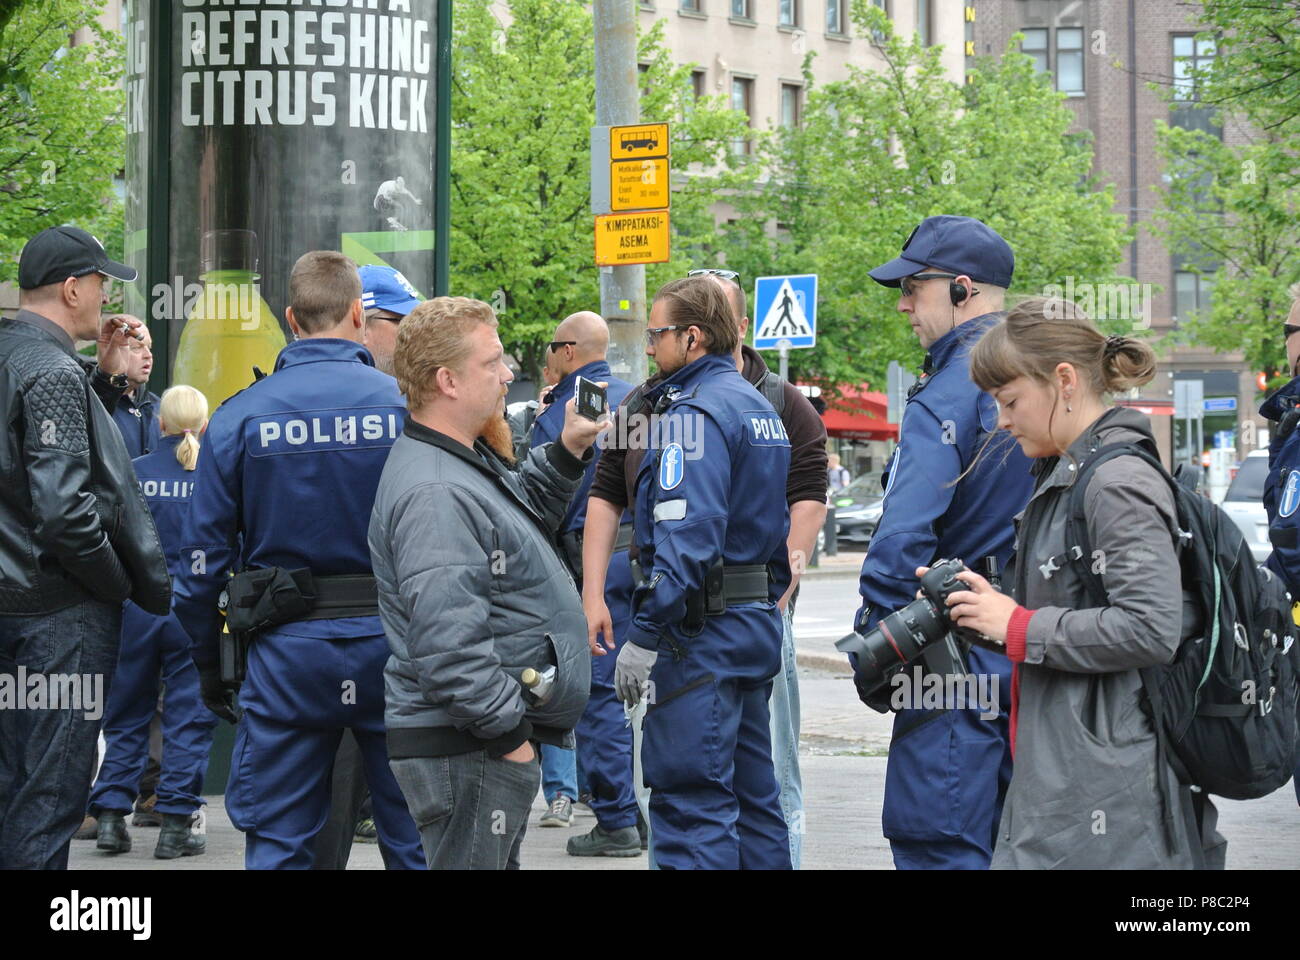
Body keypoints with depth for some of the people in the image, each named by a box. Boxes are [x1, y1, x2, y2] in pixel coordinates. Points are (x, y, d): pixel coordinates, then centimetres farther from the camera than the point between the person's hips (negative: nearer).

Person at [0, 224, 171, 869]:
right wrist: (126, 584, -12)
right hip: (64, 610, -9)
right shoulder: (53, 372, -17)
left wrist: (105, 376, 12)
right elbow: (64, 510, -24)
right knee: (53, 788, -4)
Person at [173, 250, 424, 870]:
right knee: (416, 838, 10)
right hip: (393, 641, 0)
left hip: (289, 652, 0)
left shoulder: (242, 415, -3)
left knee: (277, 843, 8)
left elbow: (204, 555, 0)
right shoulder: (406, 405, -5)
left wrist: (208, 664, 11)